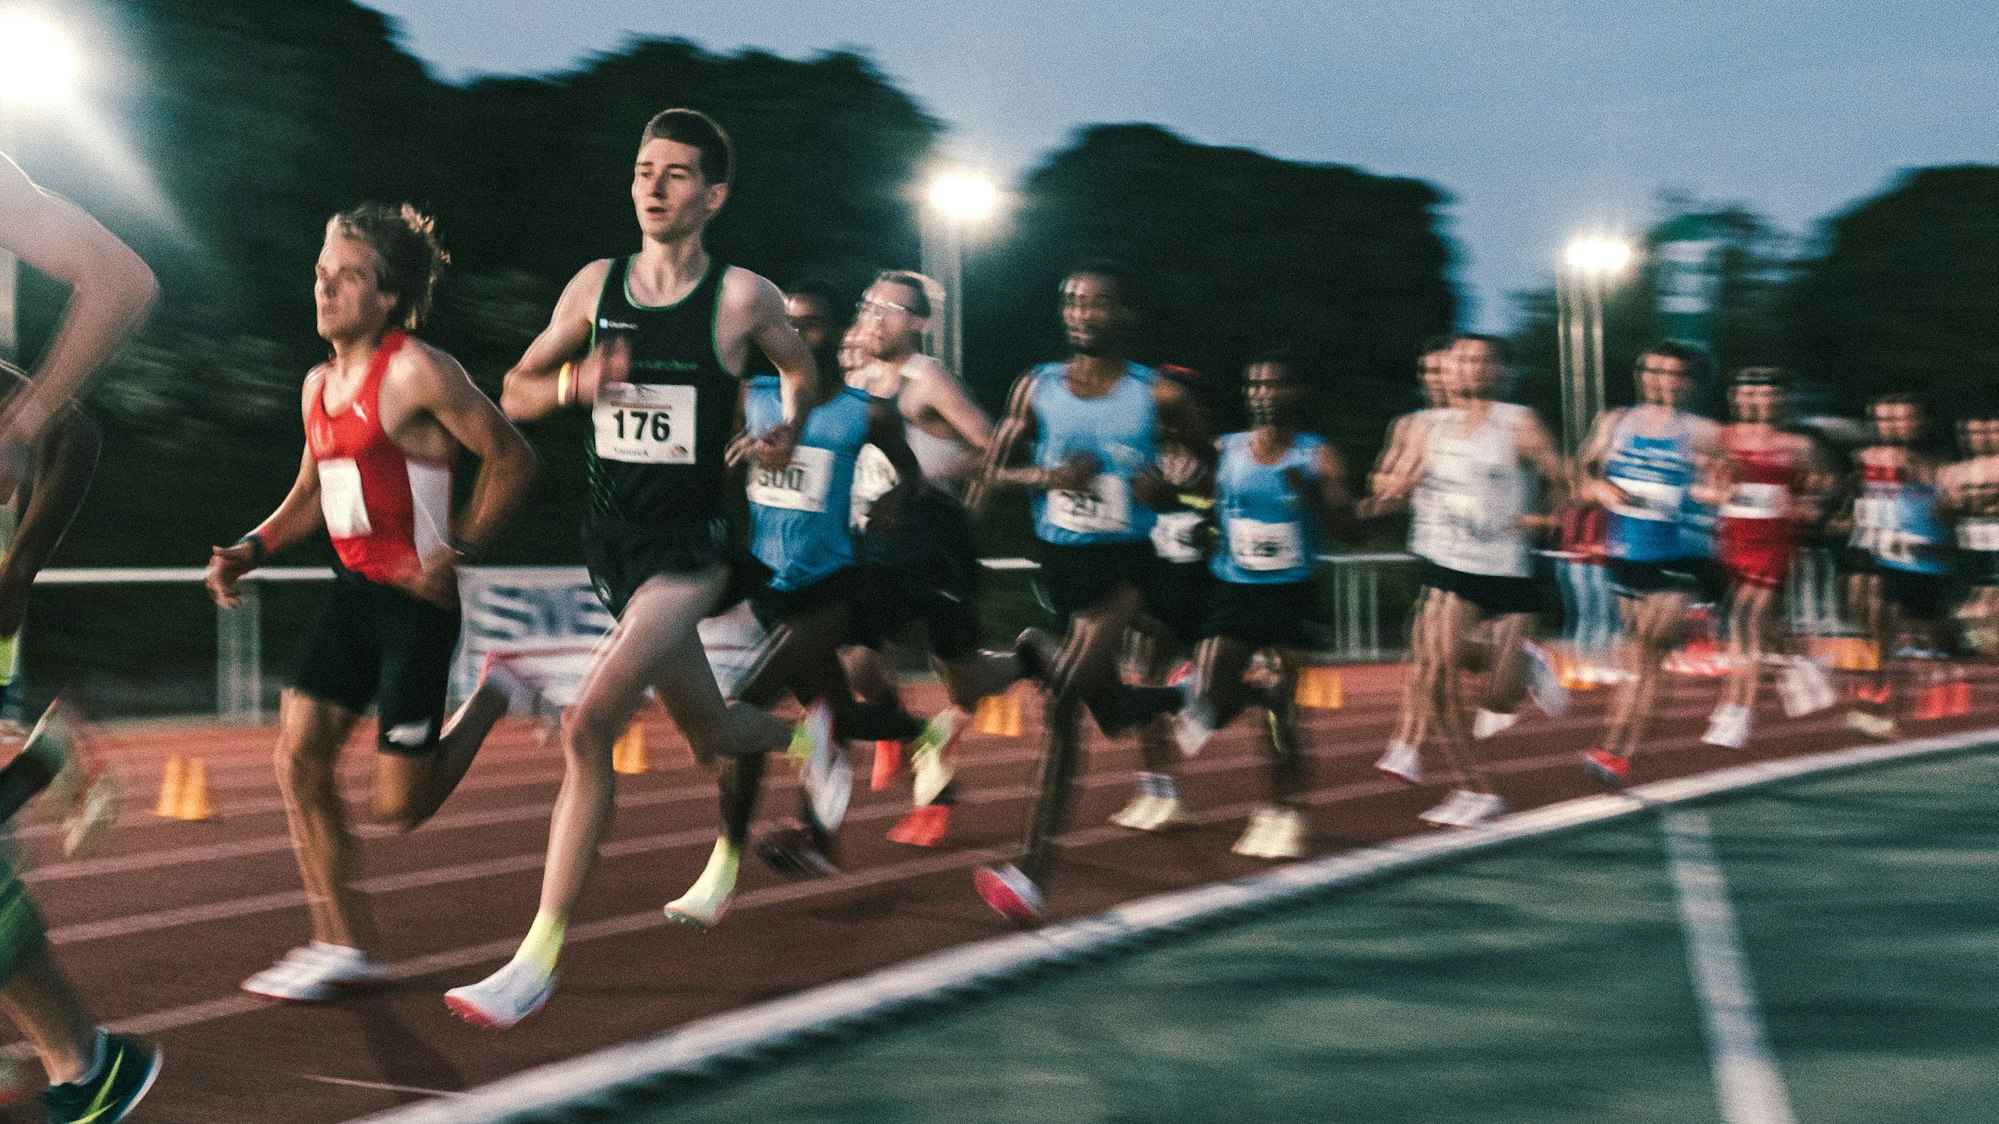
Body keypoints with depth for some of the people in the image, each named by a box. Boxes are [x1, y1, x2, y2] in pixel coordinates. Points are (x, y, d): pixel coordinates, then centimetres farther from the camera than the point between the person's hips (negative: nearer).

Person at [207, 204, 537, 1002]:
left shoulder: (417, 374, -14)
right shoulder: (319, 385, 11)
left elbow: (512, 459, -11)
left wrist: (461, 549, -17)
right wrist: (251, 549, 8)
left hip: (415, 601, -8)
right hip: (354, 594, 8)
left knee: (399, 806, -3)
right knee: (299, 755, -3)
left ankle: (489, 699, 24)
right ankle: (342, 948, 8)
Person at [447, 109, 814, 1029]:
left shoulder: (744, 297, -4)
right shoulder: (596, 286, 4)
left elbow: (800, 369, 16)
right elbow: (515, 394, 9)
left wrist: (788, 426, -4)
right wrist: (575, 383, -12)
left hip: (689, 548, -5)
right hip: (611, 541, 5)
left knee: (588, 726, -21)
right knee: (711, 735, 18)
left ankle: (539, 959, -13)